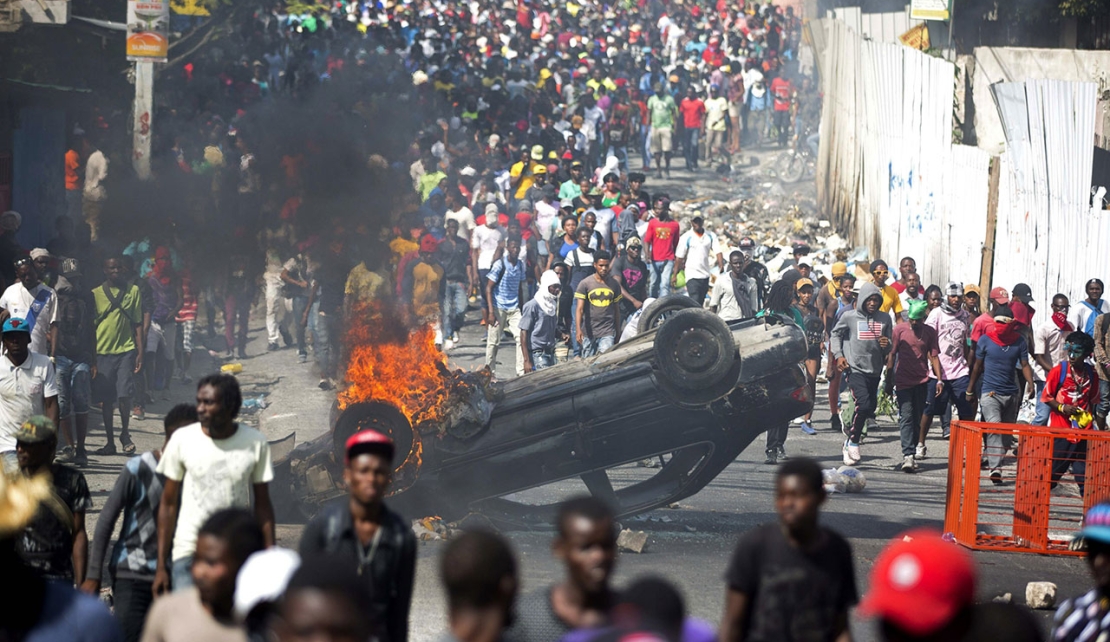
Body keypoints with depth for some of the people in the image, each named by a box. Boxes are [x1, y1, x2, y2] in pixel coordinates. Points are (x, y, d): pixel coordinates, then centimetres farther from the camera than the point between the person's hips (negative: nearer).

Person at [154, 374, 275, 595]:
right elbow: (168, 504, 5)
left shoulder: (255, 443, -1)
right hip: (189, 551, 0)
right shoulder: (182, 439, -1)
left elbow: (262, 506, 5)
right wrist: (161, 566, 2)